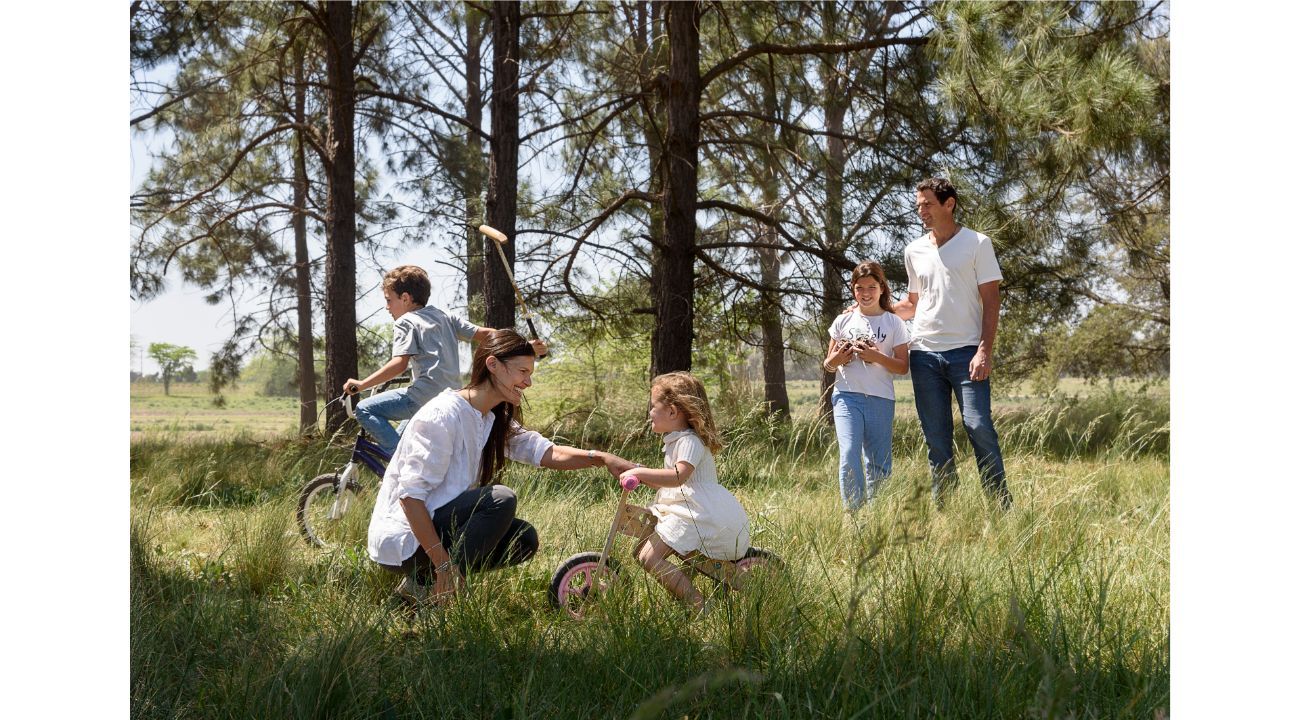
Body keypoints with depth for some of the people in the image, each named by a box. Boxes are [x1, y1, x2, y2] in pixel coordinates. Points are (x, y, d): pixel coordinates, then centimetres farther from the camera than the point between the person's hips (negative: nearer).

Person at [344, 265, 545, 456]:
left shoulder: (404, 322, 0)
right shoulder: (445, 317, 20)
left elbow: (399, 364, -14)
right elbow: (484, 334, 16)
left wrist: (362, 384, -14)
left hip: (425, 397, -8)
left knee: (364, 410, -5)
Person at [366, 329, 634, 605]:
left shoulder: (496, 421, 9)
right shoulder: (442, 415, -20)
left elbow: (546, 452, -2)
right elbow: (410, 495, -24)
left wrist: (600, 458, -19)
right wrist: (442, 563, -27)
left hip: (439, 526, 9)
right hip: (402, 541, -9)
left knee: (524, 539, 1)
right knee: (500, 499, -23)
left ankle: (435, 580, 6)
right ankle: (426, 587, -15)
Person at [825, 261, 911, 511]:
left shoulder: (894, 323, 6)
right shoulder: (843, 321, 10)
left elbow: (902, 367, 2)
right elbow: (827, 365, 16)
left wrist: (876, 356, -14)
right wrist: (835, 360, -7)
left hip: (881, 399, 0)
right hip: (847, 396, 0)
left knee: (880, 464, 3)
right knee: (849, 454, -16)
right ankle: (853, 513, -12)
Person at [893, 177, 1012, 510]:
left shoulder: (977, 243, 1)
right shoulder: (914, 251, 14)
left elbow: (990, 301, -3)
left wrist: (984, 350, -13)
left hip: (965, 351, -4)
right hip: (925, 353, 4)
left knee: (978, 426, -12)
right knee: (935, 437, 5)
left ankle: (1002, 505, -4)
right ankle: (942, 508, 11)